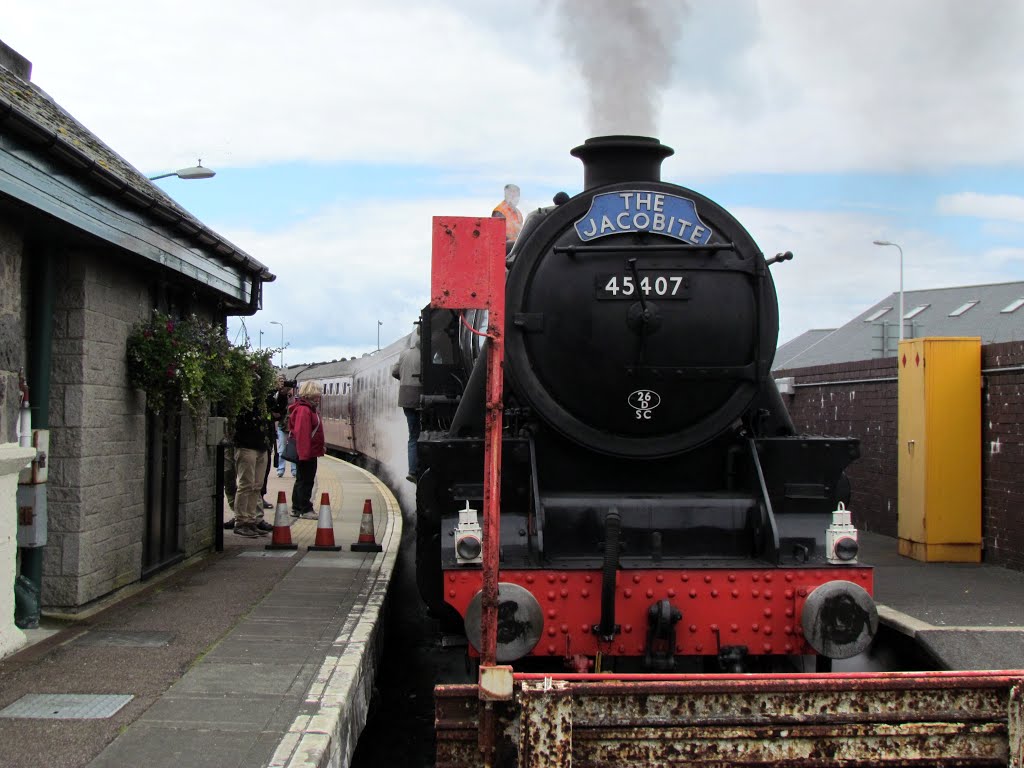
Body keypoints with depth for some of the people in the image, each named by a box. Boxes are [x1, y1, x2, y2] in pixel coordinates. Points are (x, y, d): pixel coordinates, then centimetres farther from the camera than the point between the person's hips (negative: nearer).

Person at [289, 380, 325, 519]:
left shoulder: (310, 409, 15)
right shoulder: (304, 410, -18)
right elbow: (302, 433, -25)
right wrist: (304, 453, -27)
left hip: (308, 452, 11)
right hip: (307, 452, -11)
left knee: (302, 480, 15)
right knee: (306, 481, -5)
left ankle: (296, 508, 22)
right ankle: (306, 509, 0)